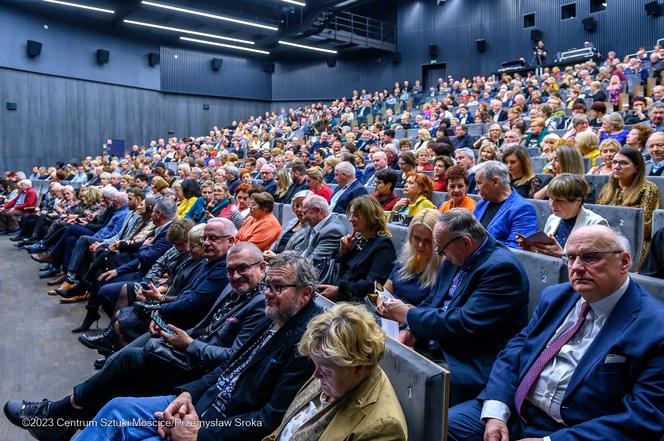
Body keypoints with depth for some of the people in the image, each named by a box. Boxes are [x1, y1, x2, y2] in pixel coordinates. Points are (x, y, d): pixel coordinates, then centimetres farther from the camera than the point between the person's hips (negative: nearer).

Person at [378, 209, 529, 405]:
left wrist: (408, 314, -13)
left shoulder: (503, 267, -17)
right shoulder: (456, 260, 8)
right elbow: (431, 302, 15)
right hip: (430, 350, 8)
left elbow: (464, 324, -23)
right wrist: (411, 330, -5)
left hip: (470, 367, -8)